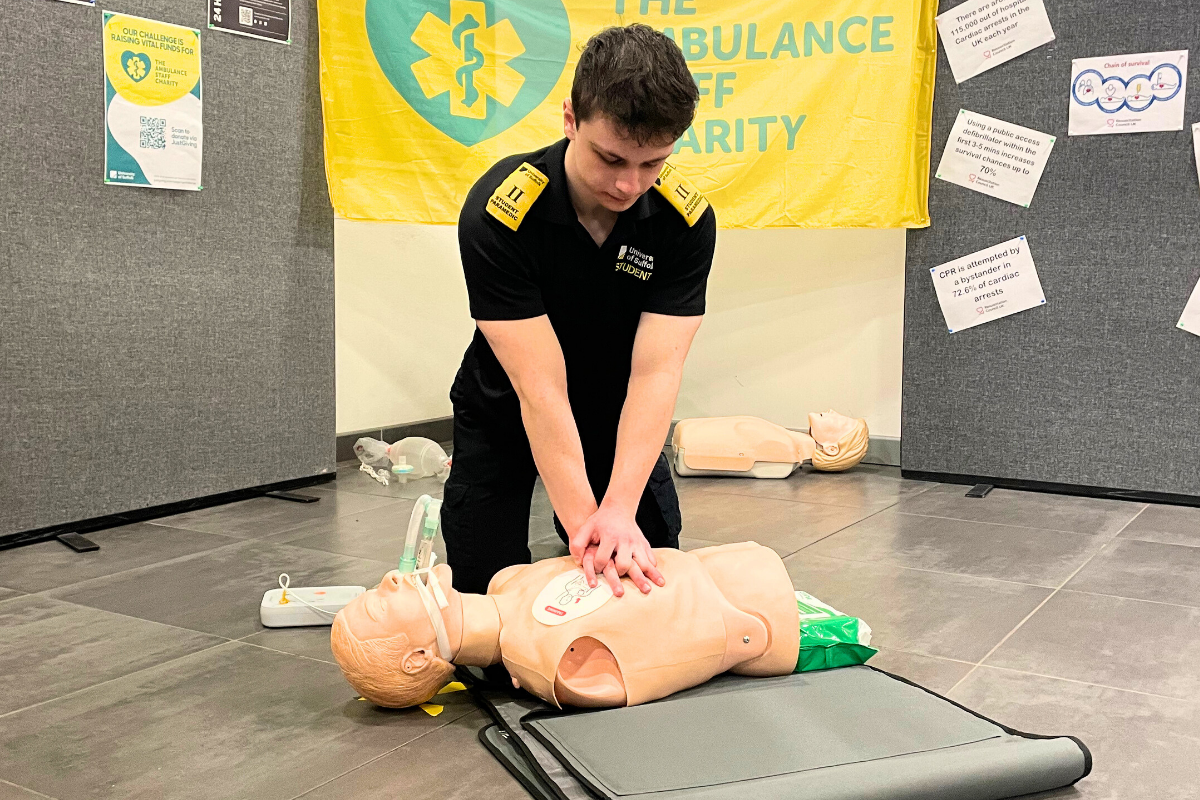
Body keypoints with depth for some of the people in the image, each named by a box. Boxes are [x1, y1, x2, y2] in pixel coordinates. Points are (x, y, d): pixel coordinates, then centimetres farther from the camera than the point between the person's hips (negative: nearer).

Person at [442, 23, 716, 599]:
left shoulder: (687, 220, -23)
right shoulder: (497, 212, -32)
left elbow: (656, 372, -28)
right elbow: (540, 386, -34)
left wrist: (618, 511, -39)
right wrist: (582, 523, -38)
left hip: (616, 412, 3)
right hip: (504, 416, -2)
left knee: (652, 576, 1)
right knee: (483, 586, 1)